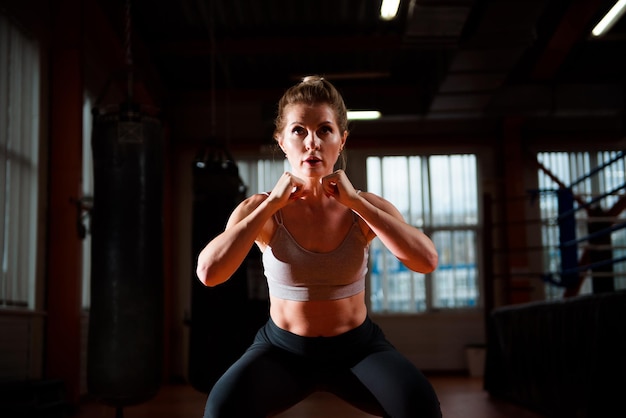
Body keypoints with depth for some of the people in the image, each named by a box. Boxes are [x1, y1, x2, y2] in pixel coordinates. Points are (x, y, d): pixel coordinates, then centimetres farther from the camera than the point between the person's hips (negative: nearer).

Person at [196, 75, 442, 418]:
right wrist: (272, 203, -23)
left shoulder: (366, 207, -6)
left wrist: (355, 202, -23)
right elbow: (209, 273, -24)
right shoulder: (259, 209, -8)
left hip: (358, 347, 1)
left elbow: (427, 261, -21)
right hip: (283, 349, 0)